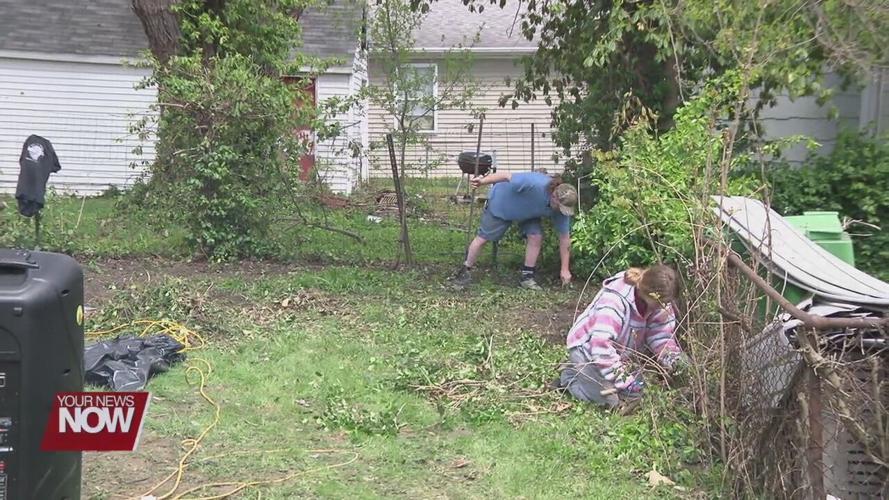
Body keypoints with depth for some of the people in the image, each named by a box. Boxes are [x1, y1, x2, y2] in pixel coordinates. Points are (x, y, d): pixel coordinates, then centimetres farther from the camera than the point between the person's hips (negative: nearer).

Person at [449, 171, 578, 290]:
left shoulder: (561, 208, -24)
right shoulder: (535, 184, -44)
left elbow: (564, 237, -15)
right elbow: (507, 176, -33)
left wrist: (565, 269, -14)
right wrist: (482, 181, -33)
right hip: (501, 203, -4)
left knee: (536, 236, -15)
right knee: (483, 238, 1)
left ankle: (527, 277, 1)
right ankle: (465, 271, 21)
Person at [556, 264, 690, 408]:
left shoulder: (659, 301, -15)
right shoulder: (614, 300, -37)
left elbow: (661, 336, -8)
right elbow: (601, 346, -39)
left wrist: (673, 358, -28)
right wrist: (625, 381, -37)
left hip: (620, 351, 8)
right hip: (587, 349, -7)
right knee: (611, 398, -18)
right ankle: (571, 376, 7)